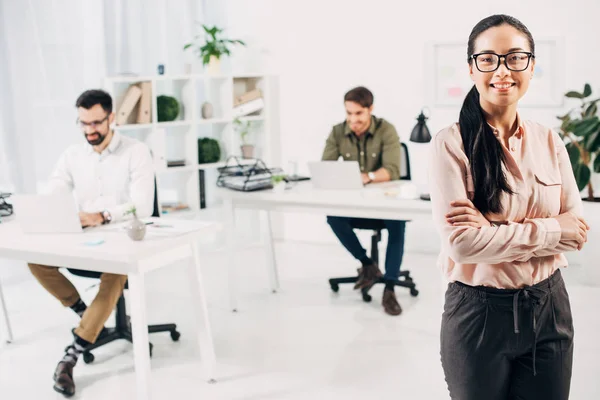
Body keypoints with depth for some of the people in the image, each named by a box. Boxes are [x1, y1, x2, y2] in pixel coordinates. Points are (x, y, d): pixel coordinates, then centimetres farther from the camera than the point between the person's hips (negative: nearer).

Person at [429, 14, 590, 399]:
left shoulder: (549, 142, 2)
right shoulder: (452, 144, -13)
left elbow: (578, 228, -3)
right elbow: (461, 244, -19)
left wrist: (492, 228, -17)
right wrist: (553, 231, -13)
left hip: (549, 308, 4)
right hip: (479, 313, -4)